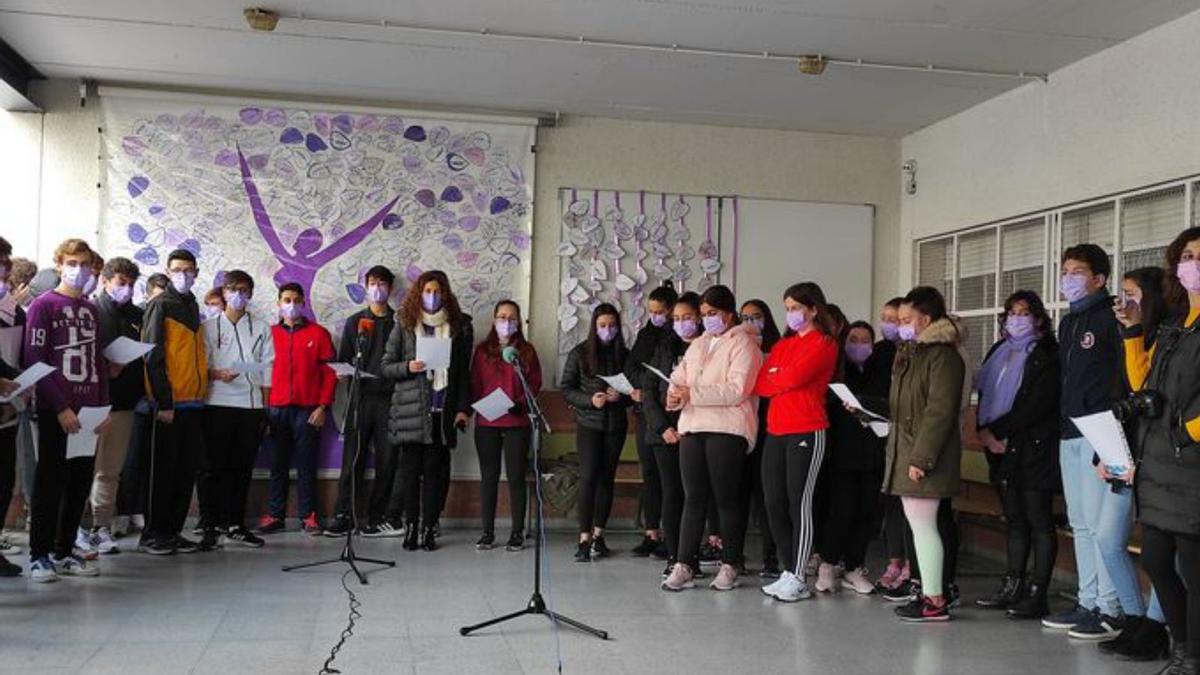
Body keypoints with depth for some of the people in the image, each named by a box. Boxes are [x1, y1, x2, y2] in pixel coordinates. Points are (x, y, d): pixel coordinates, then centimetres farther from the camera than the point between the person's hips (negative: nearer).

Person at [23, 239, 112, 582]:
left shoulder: (91, 309, 15)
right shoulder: (44, 305, -3)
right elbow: (33, 361, -10)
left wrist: (103, 407, 8)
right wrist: (61, 407, -15)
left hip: (88, 412, 6)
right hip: (56, 413, -6)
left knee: (80, 485, 8)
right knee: (50, 483, -1)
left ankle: (65, 552, 18)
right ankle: (39, 556, 9)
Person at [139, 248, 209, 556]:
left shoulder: (192, 306, 17)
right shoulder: (160, 306, -5)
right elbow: (153, 357, -12)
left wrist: (202, 389, 13)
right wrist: (164, 402, -16)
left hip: (193, 402, 7)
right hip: (169, 403, -7)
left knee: (186, 470, 8)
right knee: (164, 470, -1)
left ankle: (173, 531, 16)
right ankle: (153, 534, 7)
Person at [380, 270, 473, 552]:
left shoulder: (459, 327, 7)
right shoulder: (404, 325, 6)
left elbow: (463, 371, 8)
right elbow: (386, 366, 8)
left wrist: (463, 408, 2)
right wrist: (407, 367, -13)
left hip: (442, 410, 0)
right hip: (411, 409, 0)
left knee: (435, 470, 1)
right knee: (411, 469, 2)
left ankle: (429, 527, 7)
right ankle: (411, 525, 10)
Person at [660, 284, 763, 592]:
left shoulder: (743, 343, -1)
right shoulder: (698, 344, 22)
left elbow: (737, 390, -13)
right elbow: (679, 376, 17)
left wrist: (692, 394, -14)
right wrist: (675, 393, -7)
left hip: (727, 430, -6)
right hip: (692, 427, 6)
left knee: (727, 498, -1)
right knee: (693, 497, 2)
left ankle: (729, 566, 9)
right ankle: (685, 565, 3)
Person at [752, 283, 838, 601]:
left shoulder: (824, 344, -2)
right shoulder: (783, 344, 19)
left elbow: (792, 378, -15)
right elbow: (759, 383, 7)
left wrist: (771, 381, 3)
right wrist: (784, 382, -8)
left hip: (806, 433, -7)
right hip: (776, 431, 7)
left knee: (799, 504, -4)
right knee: (774, 503, 6)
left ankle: (797, 580, 2)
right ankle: (789, 572, 16)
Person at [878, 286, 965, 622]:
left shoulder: (942, 356, -12)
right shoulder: (909, 353, 18)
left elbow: (939, 412, -19)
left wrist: (921, 457, -22)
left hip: (925, 455, -9)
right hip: (905, 449, 9)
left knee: (923, 524, -6)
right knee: (917, 523, 12)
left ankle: (935, 600, 1)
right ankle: (929, 592, 19)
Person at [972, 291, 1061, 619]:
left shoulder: (1047, 356, -6)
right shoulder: (999, 352, 15)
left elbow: (1036, 406, -14)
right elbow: (985, 395, 12)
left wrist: (996, 429, -14)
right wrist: (984, 431, -5)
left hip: (1034, 450, -7)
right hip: (1002, 449, 7)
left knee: (1039, 522, -2)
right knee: (1014, 520, 11)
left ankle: (1037, 595, 0)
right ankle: (1012, 588, 16)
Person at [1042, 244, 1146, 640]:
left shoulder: (1111, 317, -8)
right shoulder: (1068, 322, 18)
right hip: (1070, 436, 9)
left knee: (1104, 529, -9)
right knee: (1082, 526, 12)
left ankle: (1126, 612, 2)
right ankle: (1091, 604, 20)